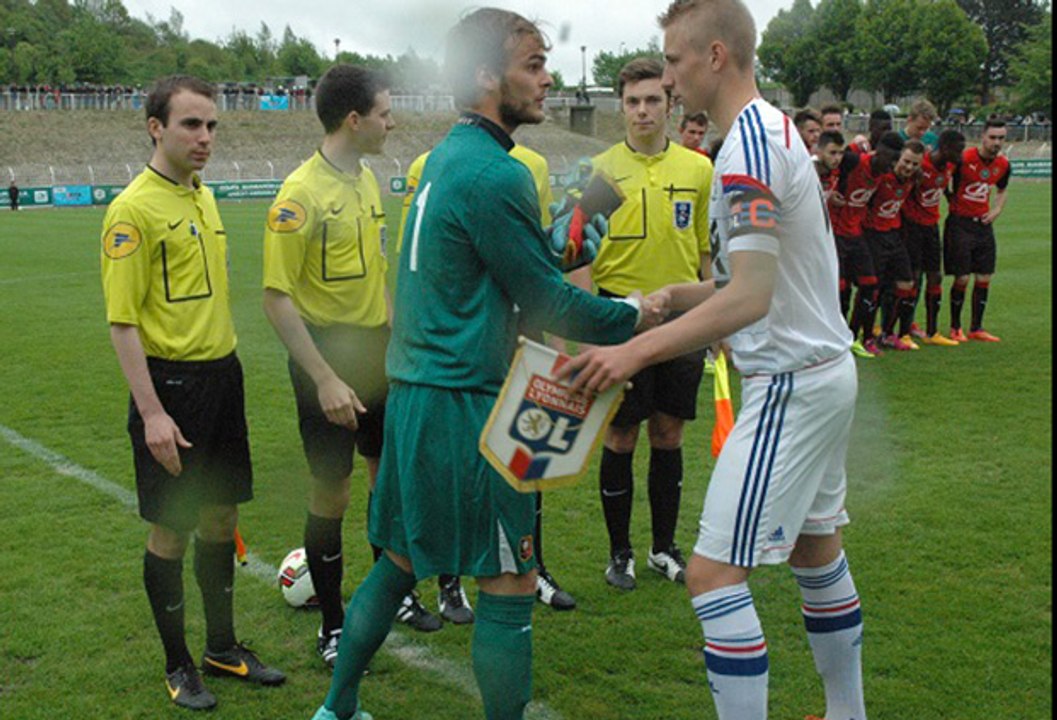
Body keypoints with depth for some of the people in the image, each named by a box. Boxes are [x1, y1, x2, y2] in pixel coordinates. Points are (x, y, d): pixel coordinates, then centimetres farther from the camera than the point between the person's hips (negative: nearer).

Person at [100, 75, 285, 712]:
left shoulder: (204, 197, 11)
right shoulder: (134, 208, -13)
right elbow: (122, 321, -16)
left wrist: (223, 363, 18)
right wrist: (152, 412, -20)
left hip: (222, 375, 8)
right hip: (172, 383, -7)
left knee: (222, 519, 15)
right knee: (171, 531, 4)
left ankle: (223, 647, 31)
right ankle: (178, 665, 21)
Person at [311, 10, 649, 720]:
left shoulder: (445, 156, 14)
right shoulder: (495, 175, -16)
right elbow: (550, 304, -12)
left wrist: (563, 231, 10)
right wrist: (633, 314, 2)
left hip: (413, 393, 10)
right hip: (468, 403, -10)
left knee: (398, 563, 21)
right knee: (510, 586, 1)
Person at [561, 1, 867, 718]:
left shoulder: (748, 144, -20)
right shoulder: (774, 128, 12)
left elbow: (749, 298, -28)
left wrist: (636, 351, -29)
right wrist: (670, 297, 10)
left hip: (791, 383, -11)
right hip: (822, 369, 11)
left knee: (714, 571, -9)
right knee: (816, 551, 22)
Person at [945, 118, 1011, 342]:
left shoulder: (1004, 164, 3)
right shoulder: (963, 159, -16)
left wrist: (997, 210, 7)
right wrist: (952, 200, -11)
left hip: (983, 223, 5)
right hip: (960, 222, -5)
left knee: (984, 278, 4)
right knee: (962, 278, -5)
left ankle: (976, 328, 16)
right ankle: (955, 328, 11)